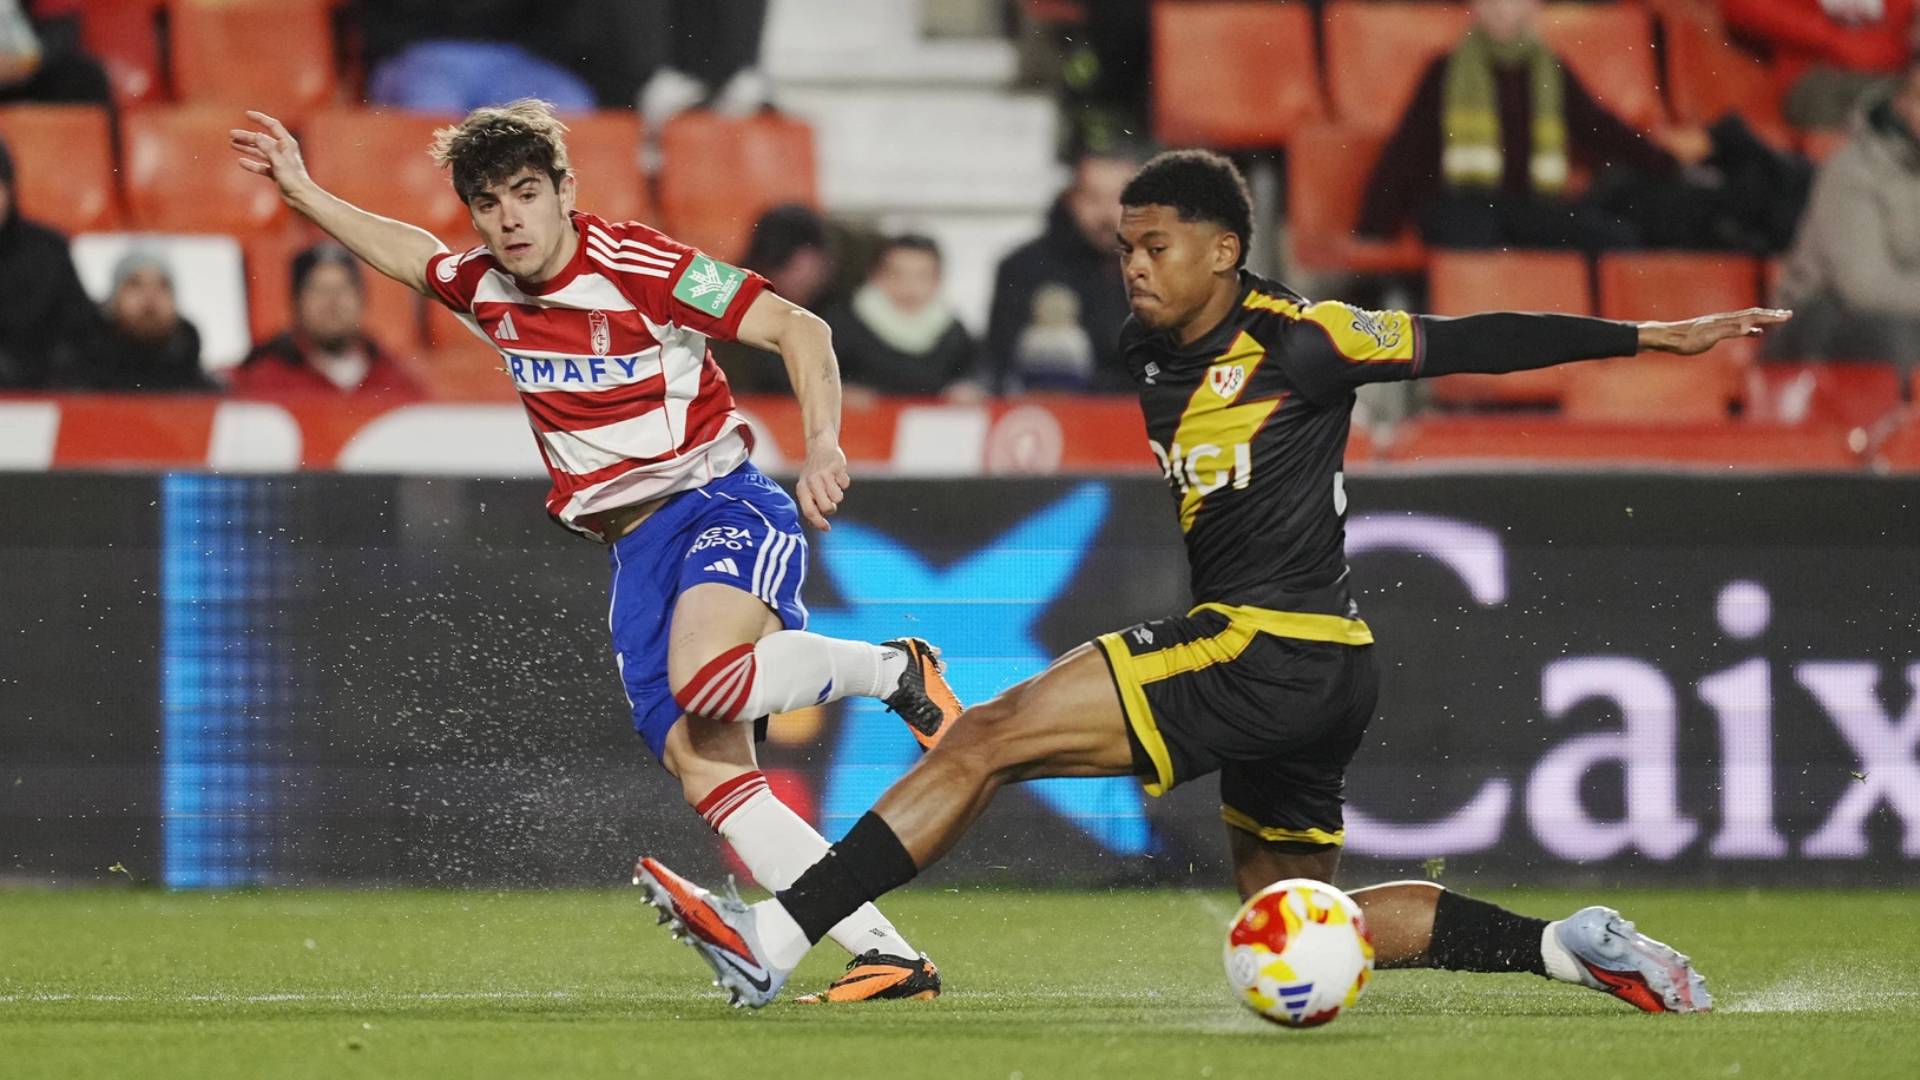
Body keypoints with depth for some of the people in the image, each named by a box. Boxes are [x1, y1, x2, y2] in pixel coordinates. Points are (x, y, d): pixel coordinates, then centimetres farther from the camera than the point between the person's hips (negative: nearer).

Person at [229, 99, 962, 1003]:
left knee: (703, 681, -36)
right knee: (702, 765, -12)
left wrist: (823, 450, -25)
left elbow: (800, 330, -12)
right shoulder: (483, 289, 7)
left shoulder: (635, 266, -12)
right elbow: (408, 253, 32)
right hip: (633, 547, 6)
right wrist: (301, 192, 27)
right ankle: (887, 959, -14)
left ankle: (895, 670, -9)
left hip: (718, 500, -6)